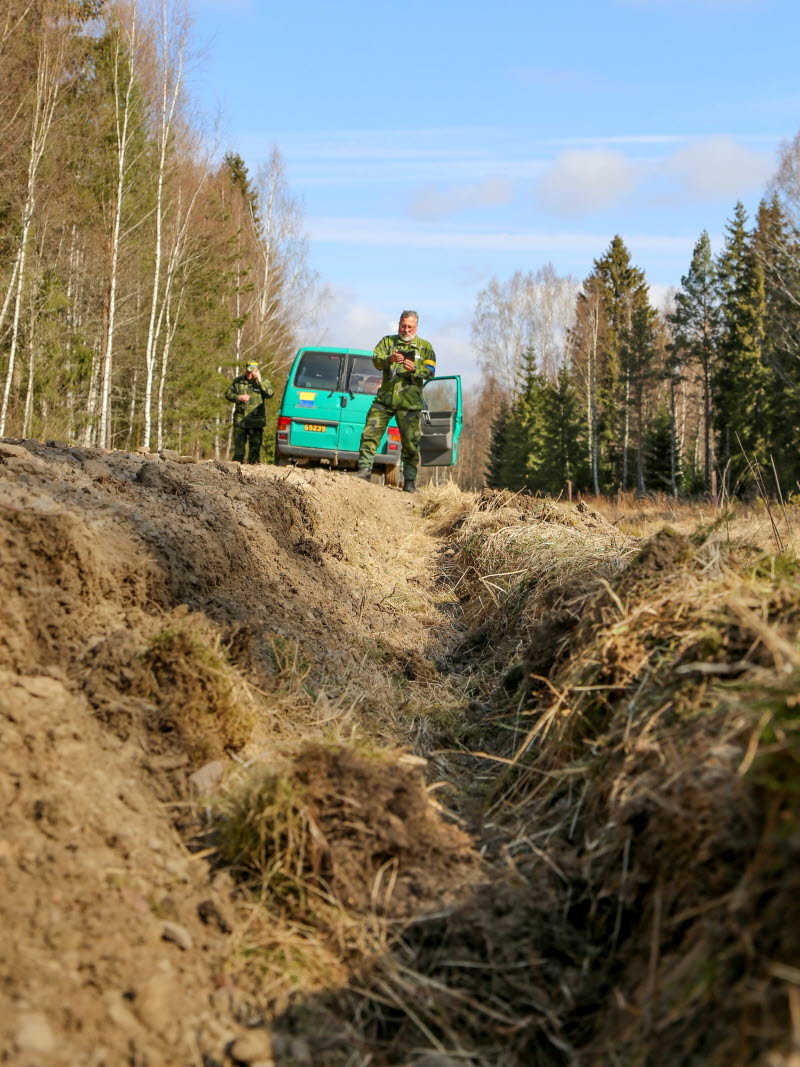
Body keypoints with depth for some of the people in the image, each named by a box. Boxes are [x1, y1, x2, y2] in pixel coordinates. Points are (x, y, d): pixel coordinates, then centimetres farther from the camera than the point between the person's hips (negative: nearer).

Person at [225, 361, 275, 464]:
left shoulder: (263, 382, 2)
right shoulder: (238, 380, 7)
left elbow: (270, 393, -15)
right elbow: (228, 393, 10)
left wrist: (260, 381, -18)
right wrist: (238, 398, -8)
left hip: (256, 420, -1)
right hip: (240, 419, 1)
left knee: (255, 444, 2)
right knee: (238, 443, 5)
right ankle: (237, 462, 14)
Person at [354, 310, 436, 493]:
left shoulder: (425, 346, 10)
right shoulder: (387, 341, 11)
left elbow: (430, 371, 0)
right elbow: (376, 360, -5)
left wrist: (414, 369, -20)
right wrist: (389, 359, -26)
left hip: (409, 404, -1)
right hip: (385, 399, 1)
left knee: (411, 442, 0)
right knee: (370, 432, -6)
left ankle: (409, 480, 7)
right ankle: (364, 468, 5)